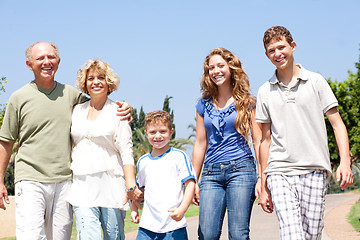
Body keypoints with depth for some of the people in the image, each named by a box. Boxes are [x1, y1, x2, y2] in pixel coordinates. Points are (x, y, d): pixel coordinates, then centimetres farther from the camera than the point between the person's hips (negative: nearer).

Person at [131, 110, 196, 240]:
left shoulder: (179, 156, 0)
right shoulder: (143, 161, 14)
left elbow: (190, 184, -4)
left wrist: (182, 209, -15)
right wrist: (134, 209, 18)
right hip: (147, 225, 3)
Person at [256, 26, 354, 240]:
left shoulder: (316, 82, 7)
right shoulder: (265, 91, 12)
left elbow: (337, 123, 5)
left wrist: (345, 162, -10)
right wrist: (264, 186, 12)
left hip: (314, 170, 0)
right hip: (280, 172, 0)